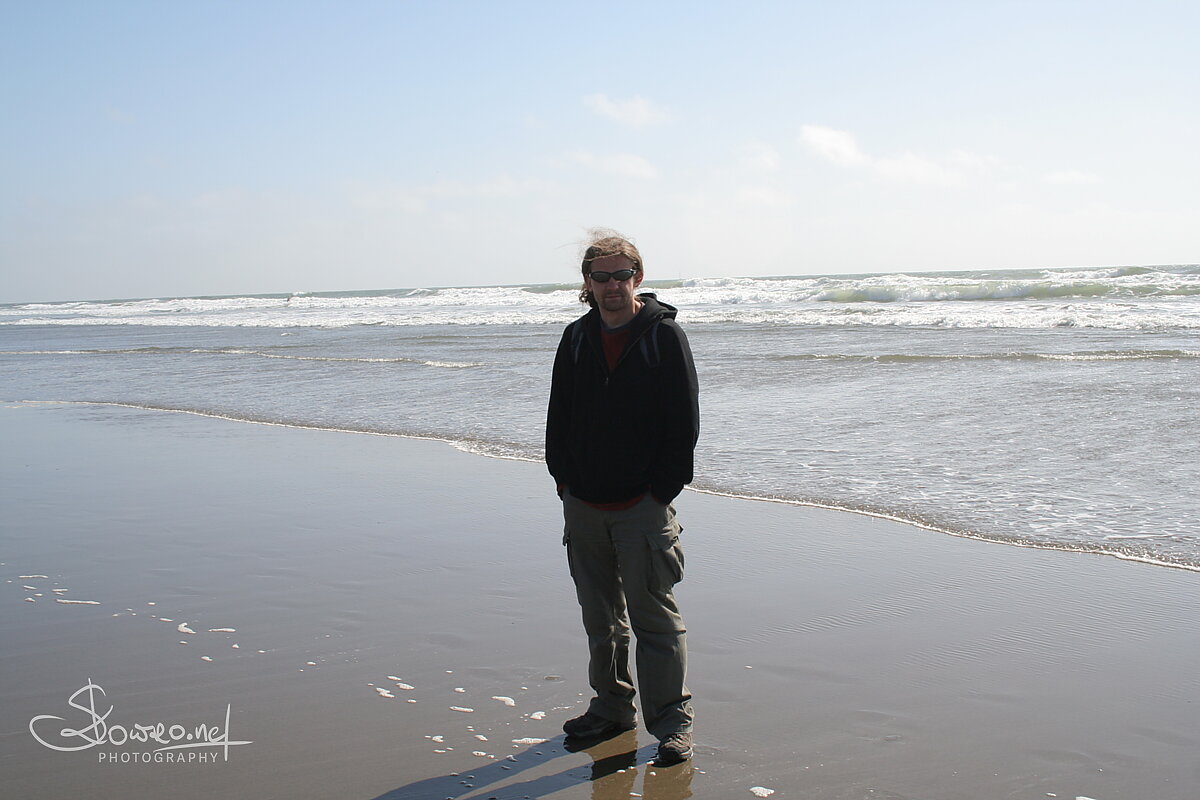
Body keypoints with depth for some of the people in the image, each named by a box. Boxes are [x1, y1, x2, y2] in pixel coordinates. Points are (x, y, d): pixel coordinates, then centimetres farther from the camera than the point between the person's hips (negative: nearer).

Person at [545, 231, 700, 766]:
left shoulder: (664, 336, -5)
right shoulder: (576, 339, 9)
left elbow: (684, 422, -6)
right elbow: (559, 415, 14)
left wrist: (663, 488, -10)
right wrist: (563, 477, 5)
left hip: (642, 503, -5)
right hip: (583, 503, 5)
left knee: (653, 616, -2)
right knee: (600, 616, 15)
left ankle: (671, 721, 8)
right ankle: (611, 707, 29)